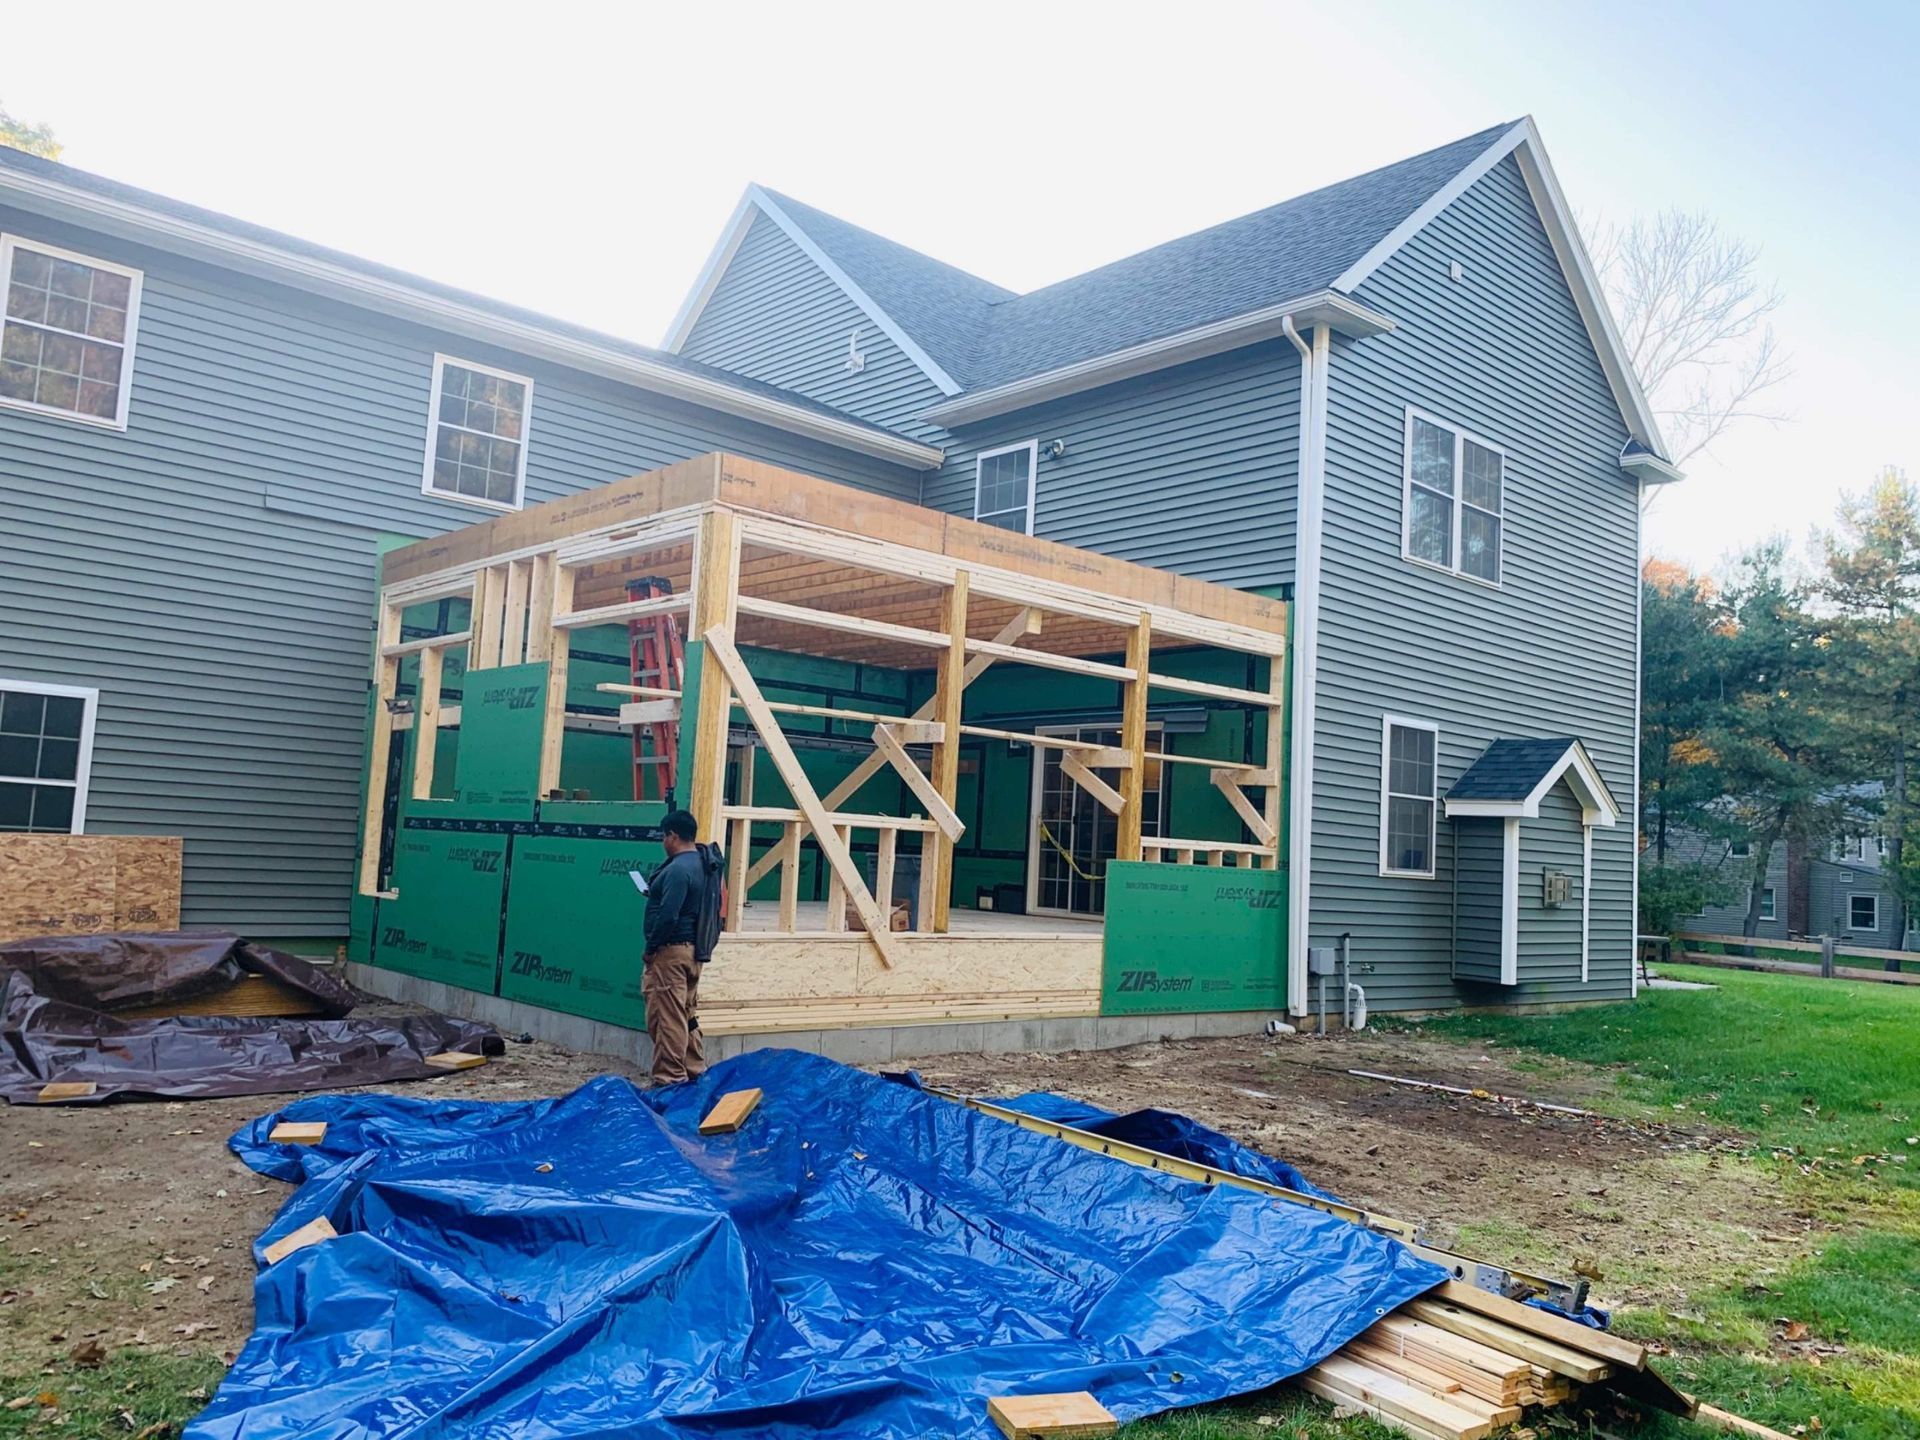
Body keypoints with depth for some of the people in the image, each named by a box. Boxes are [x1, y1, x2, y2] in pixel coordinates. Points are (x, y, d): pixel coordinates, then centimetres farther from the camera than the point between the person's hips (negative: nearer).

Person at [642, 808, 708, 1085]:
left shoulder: (678, 869, -18)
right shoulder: (700, 863, 11)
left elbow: (667, 916, -24)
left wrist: (650, 948, -14)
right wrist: (655, 893, 13)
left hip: (670, 951, -10)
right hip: (692, 950, 10)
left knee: (666, 1018, -4)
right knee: (688, 1016, 16)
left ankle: (669, 1080, 0)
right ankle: (695, 1072, 23)